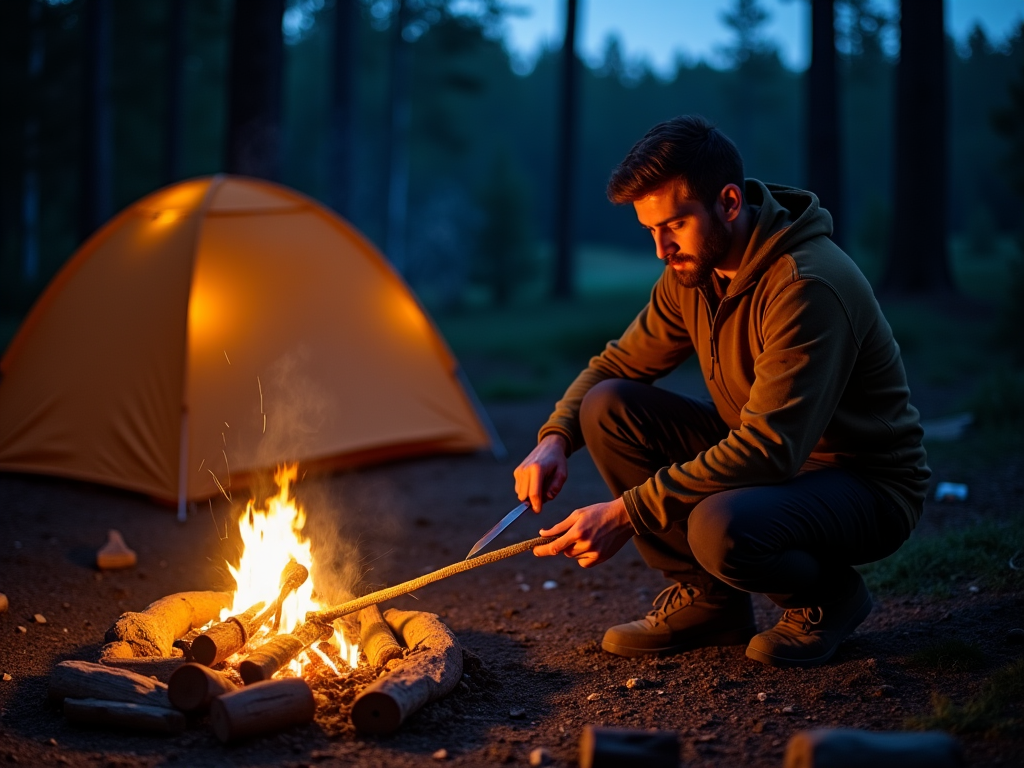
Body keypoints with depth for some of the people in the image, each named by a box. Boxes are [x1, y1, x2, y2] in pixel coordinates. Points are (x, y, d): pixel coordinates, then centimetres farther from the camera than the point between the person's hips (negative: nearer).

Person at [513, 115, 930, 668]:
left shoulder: (807, 286, -29)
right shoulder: (693, 272, -3)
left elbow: (767, 450, -33)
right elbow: (617, 365, 8)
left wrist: (629, 512, -34)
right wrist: (555, 438, -12)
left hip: (867, 484, -8)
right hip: (767, 460, 8)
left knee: (721, 528, -38)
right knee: (608, 407, -9)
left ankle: (827, 595, -2)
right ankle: (707, 600, 1)